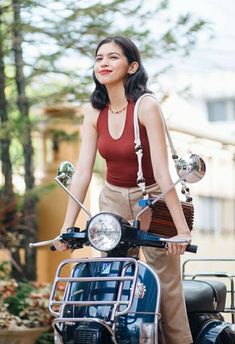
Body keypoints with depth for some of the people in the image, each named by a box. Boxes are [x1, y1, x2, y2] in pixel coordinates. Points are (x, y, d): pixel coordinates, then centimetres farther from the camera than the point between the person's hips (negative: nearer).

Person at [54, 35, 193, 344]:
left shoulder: (146, 106, -17)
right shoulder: (94, 112, -2)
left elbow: (162, 170, -23)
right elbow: (83, 171, -4)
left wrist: (182, 227, -26)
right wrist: (67, 226, -9)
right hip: (113, 200, 5)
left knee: (167, 286, -5)